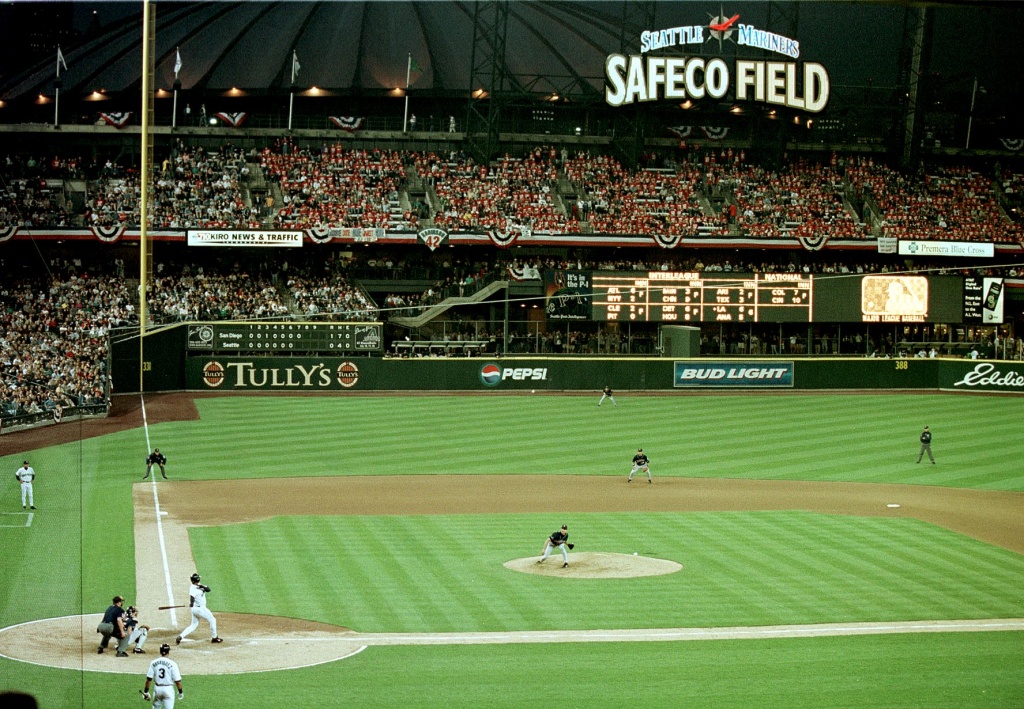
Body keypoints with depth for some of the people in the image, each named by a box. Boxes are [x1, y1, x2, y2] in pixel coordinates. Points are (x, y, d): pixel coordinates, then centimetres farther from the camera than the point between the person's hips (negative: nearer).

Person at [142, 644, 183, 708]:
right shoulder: (172, 664, -11)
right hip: (168, 689, -3)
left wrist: (146, 691, 8)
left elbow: (149, 679, -1)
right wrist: (180, 691, 5)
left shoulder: (153, 663, -1)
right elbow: (177, 680, -9)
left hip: (157, 688, 3)